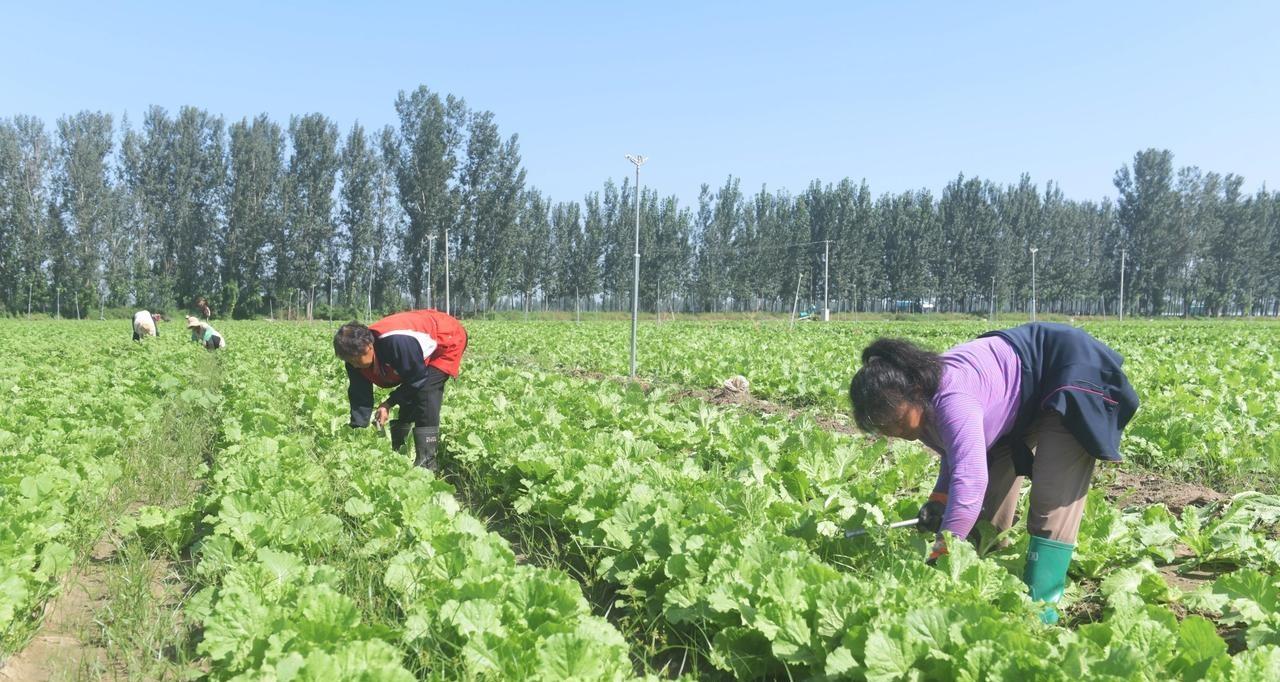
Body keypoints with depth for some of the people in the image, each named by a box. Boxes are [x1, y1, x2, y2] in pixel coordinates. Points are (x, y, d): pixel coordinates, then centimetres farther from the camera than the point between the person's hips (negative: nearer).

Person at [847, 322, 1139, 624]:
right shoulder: (922, 404, -11)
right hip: (1025, 407, 9)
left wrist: (938, 556, -44)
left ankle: (1040, 603, -16)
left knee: (1055, 497, -19)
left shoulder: (951, 397, -41)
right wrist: (939, 499, -13)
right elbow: (958, 455, 5)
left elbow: (970, 481, -49)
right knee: (989, 498, 7)